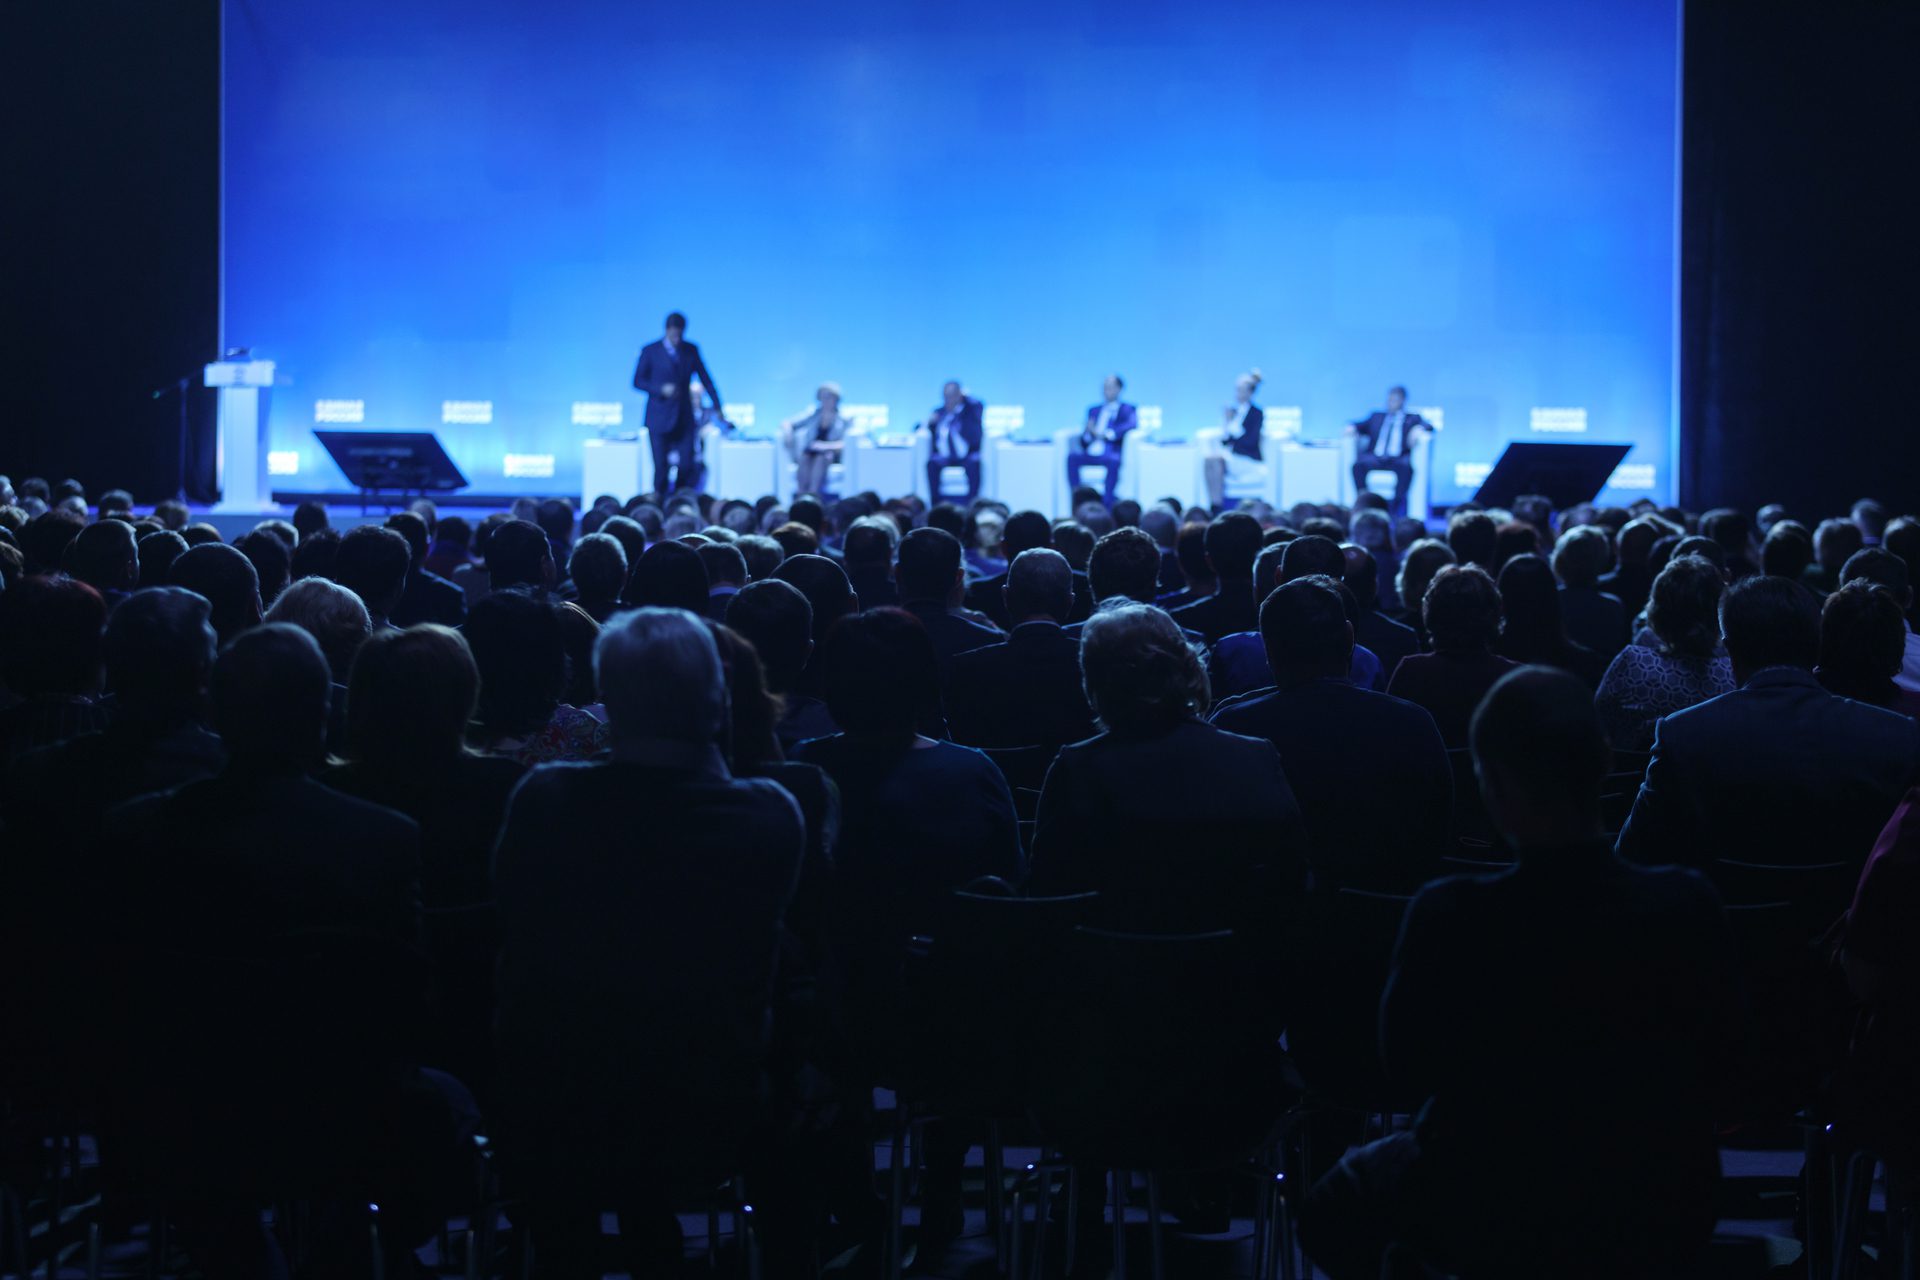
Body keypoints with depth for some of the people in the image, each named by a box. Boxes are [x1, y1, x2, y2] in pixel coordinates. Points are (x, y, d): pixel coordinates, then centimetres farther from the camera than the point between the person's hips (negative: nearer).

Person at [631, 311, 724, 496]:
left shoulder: (691, 350, 6)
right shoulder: (650, 351, -3)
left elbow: (705, 379, 10)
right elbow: (637, 382, -1)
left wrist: (717, 406, 7)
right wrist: (661, 389, -16)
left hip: (684, 418, 2)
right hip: (659, 419, -2)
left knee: (687, 467, -5)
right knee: (661, 467, -3)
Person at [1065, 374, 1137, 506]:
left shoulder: (1126, 409, 14)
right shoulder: (1094, 410, 26)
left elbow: (1132, 423, -10)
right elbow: (1084, 439, 19)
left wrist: (1106, 434, -19)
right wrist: (1088, 433, -6)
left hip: (1110, 453, -4)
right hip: (1091, 454, 4)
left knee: (1114, 460, -38)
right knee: (1072, 456, -27)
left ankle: (1108, 505, -36)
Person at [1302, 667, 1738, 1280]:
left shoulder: (1449, 918, -28)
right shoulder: (1687, 907, -22)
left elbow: (1409, 1068, -11)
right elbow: (1714, 1057, -4)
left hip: (1490, 1228, -3)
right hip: (1661, 1229, 3)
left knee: (1338, 1204, 28)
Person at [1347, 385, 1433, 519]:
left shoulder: (1412, 418, 24)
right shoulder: (1376, 416, 31)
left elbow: (1429, 427, 9)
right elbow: (1361, 425, 21)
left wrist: (1419, 429, -14)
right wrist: (1352, 428, -3)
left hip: (1398, 458, -2)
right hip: (1375, 457, 2)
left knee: (1406, 466, -37)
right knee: (1358, 465, -31)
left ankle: (1397, 505, -33)